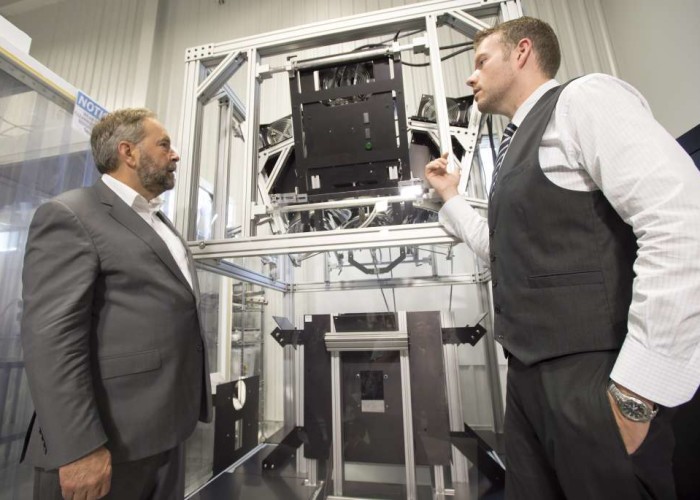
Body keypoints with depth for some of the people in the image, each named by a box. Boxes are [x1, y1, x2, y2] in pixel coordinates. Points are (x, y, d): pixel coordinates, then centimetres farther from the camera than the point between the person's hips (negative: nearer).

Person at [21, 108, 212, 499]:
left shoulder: (163, 225, 16)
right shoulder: (69, 215, -9)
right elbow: (51, 338, -17)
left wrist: (190, 406, 15)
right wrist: (79, 448, -20)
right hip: (106, 443, -7)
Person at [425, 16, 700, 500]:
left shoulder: (584, 97, -6)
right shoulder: (516, 146, 19)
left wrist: (639, 387, -20)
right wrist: (452, 197, 24)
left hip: (594, 378, -8)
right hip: (529, 371, 9)